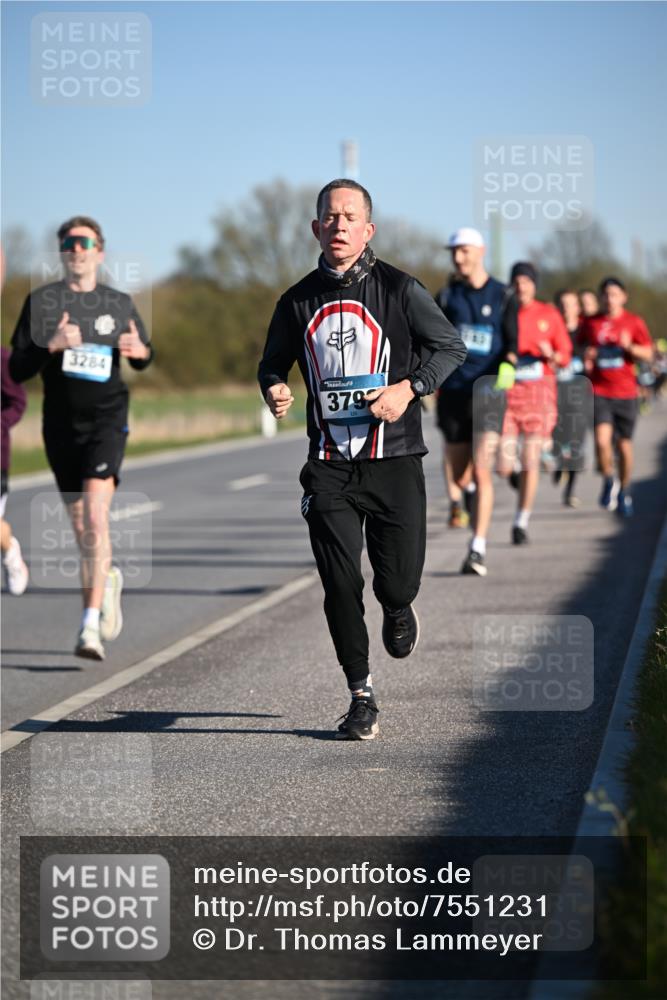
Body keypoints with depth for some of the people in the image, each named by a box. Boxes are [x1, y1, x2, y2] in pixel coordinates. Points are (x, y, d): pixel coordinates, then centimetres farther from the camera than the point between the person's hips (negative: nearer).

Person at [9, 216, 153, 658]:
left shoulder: (120, 303, 6)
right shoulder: (41, 301, 2)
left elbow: (144, 356, 19)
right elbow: (18, 369, -3)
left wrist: (140, 351, -5)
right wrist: (52, 346, -21)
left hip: (107, 418, -2)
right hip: (61, 422, 2)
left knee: (95, 514, -19)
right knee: (80, 525, 10)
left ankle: (91, 627, -22)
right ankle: (109, 579, 43)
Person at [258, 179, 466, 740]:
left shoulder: (399, 289, -2)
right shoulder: (299, 301, 6)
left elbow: (451, 348, 2)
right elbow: (273, 361, 20)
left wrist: (409, 388, -13)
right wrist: (274, 389, -3)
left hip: (394, 461, -2)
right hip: (329, 467, 2)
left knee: (398, 582, -1)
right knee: (340, 587, -4)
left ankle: (398, 612, 38)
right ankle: (361, 699, 10)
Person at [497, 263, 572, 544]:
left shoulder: (549, 314, 4)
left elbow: (565, 355, 7)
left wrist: (550, 354, -14)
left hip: (539, 391, 0)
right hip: (507, 391, 0)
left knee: (531, 462, -3)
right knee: (504, 468, -6)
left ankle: (522, 521, 10)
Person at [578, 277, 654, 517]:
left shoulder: (634, 322, 3)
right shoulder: (590, 323, 6)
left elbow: (648, 354, 0)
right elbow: (582, 347, 19)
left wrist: (629, 347, -19)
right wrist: (586, 356, -4)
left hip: (626, 393, 0)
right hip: (598, 391, 0)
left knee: (624, 444, 7)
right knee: (602, 440, -18)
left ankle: (624, 492, 25)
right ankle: (609, 481, 7)